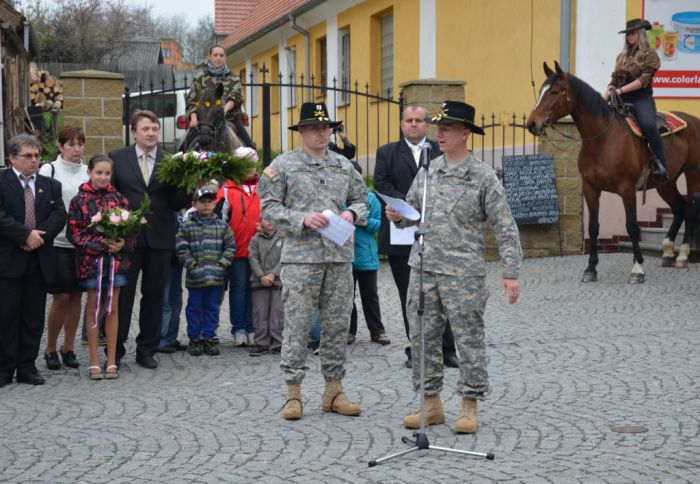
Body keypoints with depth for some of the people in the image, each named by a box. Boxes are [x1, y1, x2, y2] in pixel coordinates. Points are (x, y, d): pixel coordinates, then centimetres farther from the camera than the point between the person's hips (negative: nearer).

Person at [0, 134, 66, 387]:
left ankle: (27, 367, 15)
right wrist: (26, 234, -19)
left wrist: (40, 236, -15)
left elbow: (59, 215, 1)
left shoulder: (51, 185, 13)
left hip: (39, 261, 4)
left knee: (34, 317, 7)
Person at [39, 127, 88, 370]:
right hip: (58, 243, -4)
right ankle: (50, 349, 13)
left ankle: (68, 348, 18)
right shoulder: (49, 170, -3)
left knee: (76, 296, 7)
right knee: (61, 297, -3)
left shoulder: (88, 172, 9)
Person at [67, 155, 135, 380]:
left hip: (117, 258, 2)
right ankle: (94, 361, 11)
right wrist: (102, 243, -15)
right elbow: (74, 233, -6)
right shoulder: (79, 201, -2)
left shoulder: (119, 199, 5)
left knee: (112, 309, 6)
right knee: (94, 309, 4)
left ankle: (111, 361, 12)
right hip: (92, 260, -2)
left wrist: (124, 243, -13)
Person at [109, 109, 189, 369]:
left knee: (154, 296, 8)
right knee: (122, 294, 3)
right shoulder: (118, 158, 4)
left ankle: (147, 350, 19)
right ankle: (115, 350, 13)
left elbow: (175, 204, 4)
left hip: (160, 238, 2)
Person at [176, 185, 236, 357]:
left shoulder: (222, 225, 6)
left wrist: (221, 264, -4)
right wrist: (191, 265, -9)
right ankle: (194, 339, 16)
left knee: (212, 307, 8)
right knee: (194, 307, 6)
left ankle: (208, 338, 17)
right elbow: (181, 248, -4)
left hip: (216, 276, 2)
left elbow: (230, 247, 6)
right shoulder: (187, 226, -1)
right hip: (195, 276, -2)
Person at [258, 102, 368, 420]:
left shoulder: (344, 165, 13)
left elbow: (361, 198, 19)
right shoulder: (283, 165, 1)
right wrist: (302, 219, -16)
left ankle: (333, 389, 17)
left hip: (340, 256, 4)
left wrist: (352, 213, -3)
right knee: (297, 325, -2)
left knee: (337, 325, 8)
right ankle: (293, 391, 7)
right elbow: (269, 207, -3)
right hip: (300, 256, -4)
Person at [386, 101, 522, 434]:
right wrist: (398, 216, -5)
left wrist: (510, 273, -12)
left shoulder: (483, 177, -6)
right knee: (422, 338, 9)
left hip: (463, 272, -5)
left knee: (469, 339, 2)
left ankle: (469, 406, 14)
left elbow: (505, 229, -6)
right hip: (423, 268, 5)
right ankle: (431, 404, 21)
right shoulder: (427, 170, 10)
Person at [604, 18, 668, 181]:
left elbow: (644, 79, -12)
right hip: (622, 100, 7)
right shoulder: (622, 56, 19)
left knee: (648, 124, -33)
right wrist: (604, 98, 2)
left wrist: (621, 90, -20)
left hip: (641, 98, -7)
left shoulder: (649, 54, 1)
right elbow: (614, 80, 18)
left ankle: (661, 163, -25)